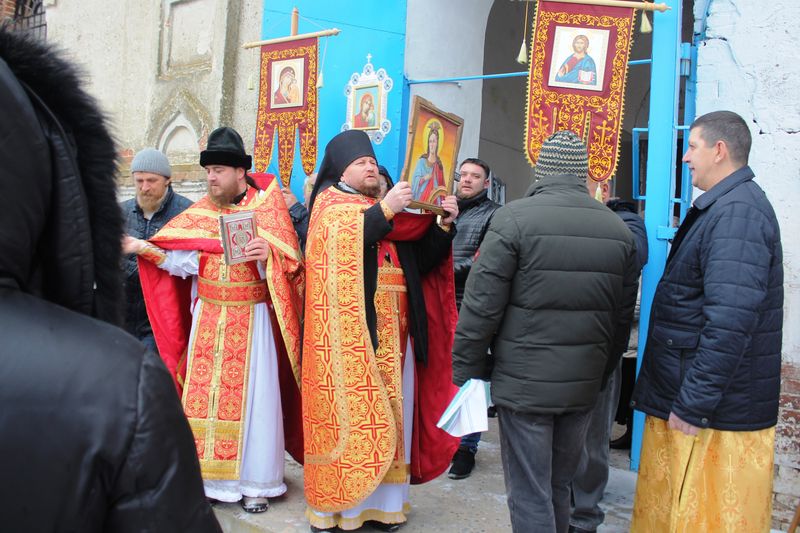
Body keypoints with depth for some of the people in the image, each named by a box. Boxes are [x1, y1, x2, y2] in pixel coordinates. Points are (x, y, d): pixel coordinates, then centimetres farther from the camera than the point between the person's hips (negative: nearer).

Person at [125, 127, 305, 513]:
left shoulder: (266, 210, -2)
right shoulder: (198, 214, 9)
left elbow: (288, 266, -7)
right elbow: (183, 262, 2)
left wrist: (268, 255, -27)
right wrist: (143, 248, -8)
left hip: (252, 320, -3)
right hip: (207, 318, 4)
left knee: (251, 396, 1)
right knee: (205, 394, 4)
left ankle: (255, 482, 12)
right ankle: (211, 476, 17)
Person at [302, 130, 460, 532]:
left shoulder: (394, 212, 18)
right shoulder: (330, 202, 3)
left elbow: (421, 261, 12)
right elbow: (340, 240, -19)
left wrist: (443, 226, -2)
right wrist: (385, 210, -21)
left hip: (394, 329, 6)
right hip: (350, 331, -6)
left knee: (389, 414, 7)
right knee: (348, 413, -4)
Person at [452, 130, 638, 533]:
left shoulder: (514, 218, -11)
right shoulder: (618, 229, 5)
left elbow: (481, 305, -12)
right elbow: (623, 316, 9)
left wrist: (466, 373, -2)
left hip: (523, 383, -5)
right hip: (583, 385, 5)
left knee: (530, 497, 4)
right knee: (559, 487, 19)